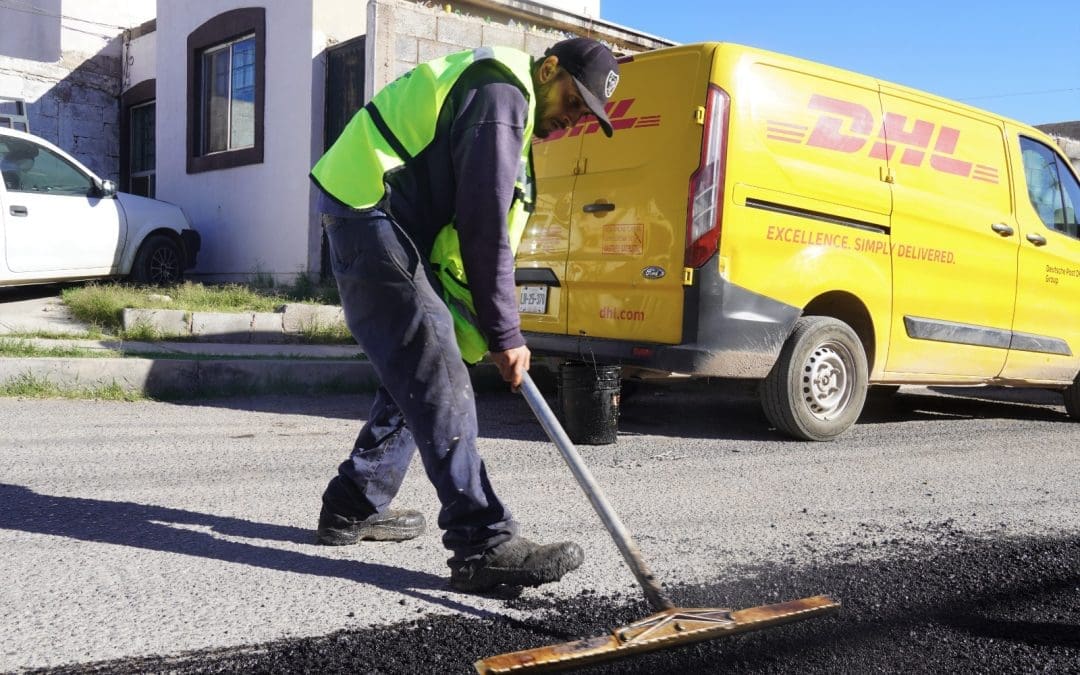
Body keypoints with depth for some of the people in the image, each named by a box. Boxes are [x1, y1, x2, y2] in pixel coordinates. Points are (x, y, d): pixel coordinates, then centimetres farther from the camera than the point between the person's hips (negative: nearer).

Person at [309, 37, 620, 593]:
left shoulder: (498, 92, 21)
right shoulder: (502, 94, -12)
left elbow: (480, 221, 20)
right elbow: (484, 225, -18)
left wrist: (491, 327, 13)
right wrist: (505, 335, -13)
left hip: (384, 227, 11)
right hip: (373, 221, -11)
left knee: (415, 376, 14)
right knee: (440, 386, -15)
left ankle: (353, 509, 24)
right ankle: (484, 545, -15)